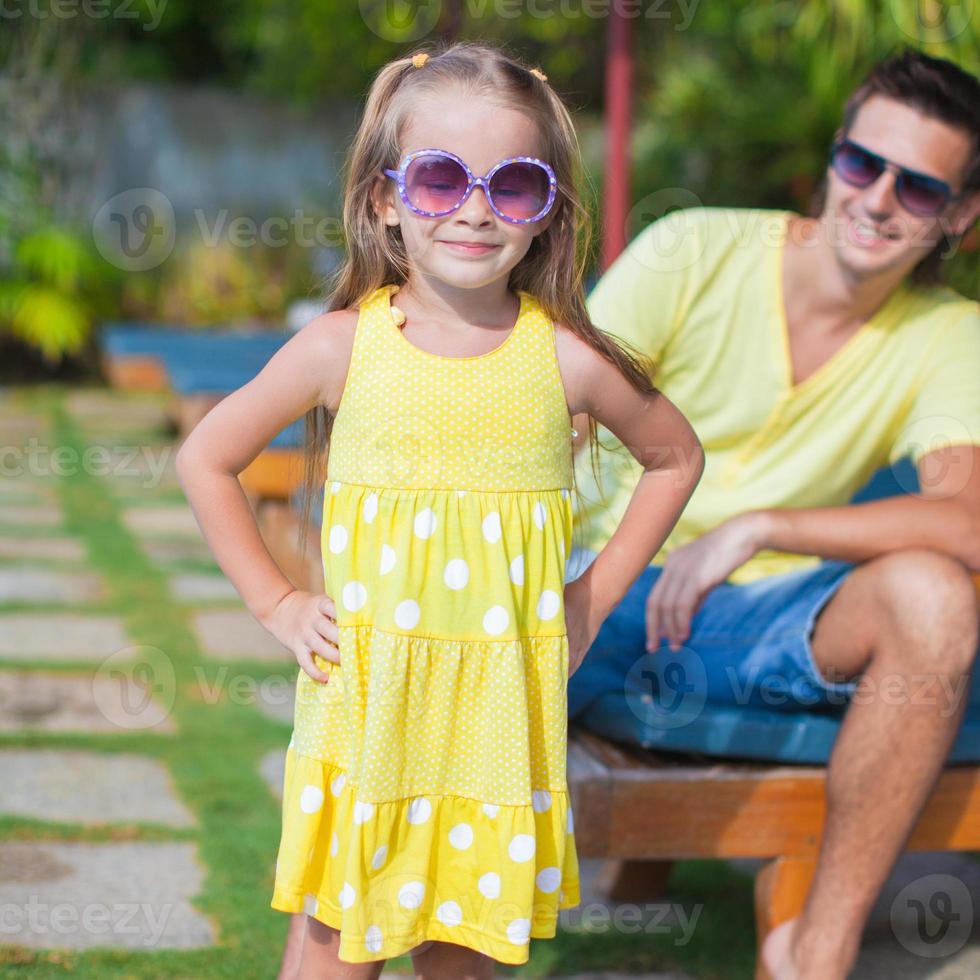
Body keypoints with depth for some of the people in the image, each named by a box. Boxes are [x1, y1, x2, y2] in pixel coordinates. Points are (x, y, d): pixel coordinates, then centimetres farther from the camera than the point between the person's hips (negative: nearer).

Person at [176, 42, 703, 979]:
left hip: (500, 712, 1)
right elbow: (205, 459, 6)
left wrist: (592, 601, 8)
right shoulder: (342, 347, -5)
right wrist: (276, 605, 3)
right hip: (363, 702, 0)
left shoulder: (567, 357, -4)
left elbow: (674, 457, 13)